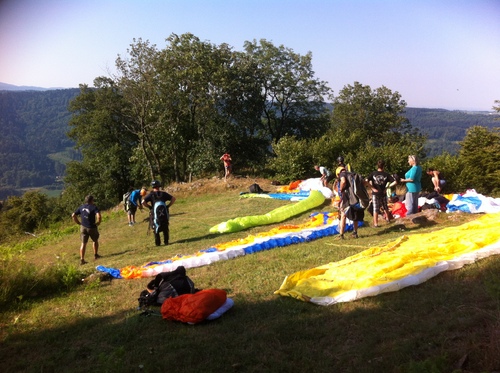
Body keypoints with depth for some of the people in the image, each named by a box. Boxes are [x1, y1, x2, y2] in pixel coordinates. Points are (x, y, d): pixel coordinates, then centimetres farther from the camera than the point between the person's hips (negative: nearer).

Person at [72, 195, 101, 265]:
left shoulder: (81, 207, 6)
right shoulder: (94, 207, -10)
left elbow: (73, 215, 5)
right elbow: (98, 216, -26)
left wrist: (79, 223, 9)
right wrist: (98, 222, -10)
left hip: (83, 227, 4)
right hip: (91, 227, -4)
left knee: (83, 243, 6)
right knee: (95, 240, 21)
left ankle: (82, 259, 2)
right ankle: (95, 255, 31)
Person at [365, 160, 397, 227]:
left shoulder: (373, 173, -7)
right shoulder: (386, 174, -5)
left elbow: (366, 181, -20)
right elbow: (394, 182, -11)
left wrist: (373, 188, -11)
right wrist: (387, 187, -5)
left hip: (375, 193, -1)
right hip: (383, 193, 1)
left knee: (375, 209, 4)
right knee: (385, 207, 22)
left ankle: (375, 223, 6)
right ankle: (387, 218, 39)